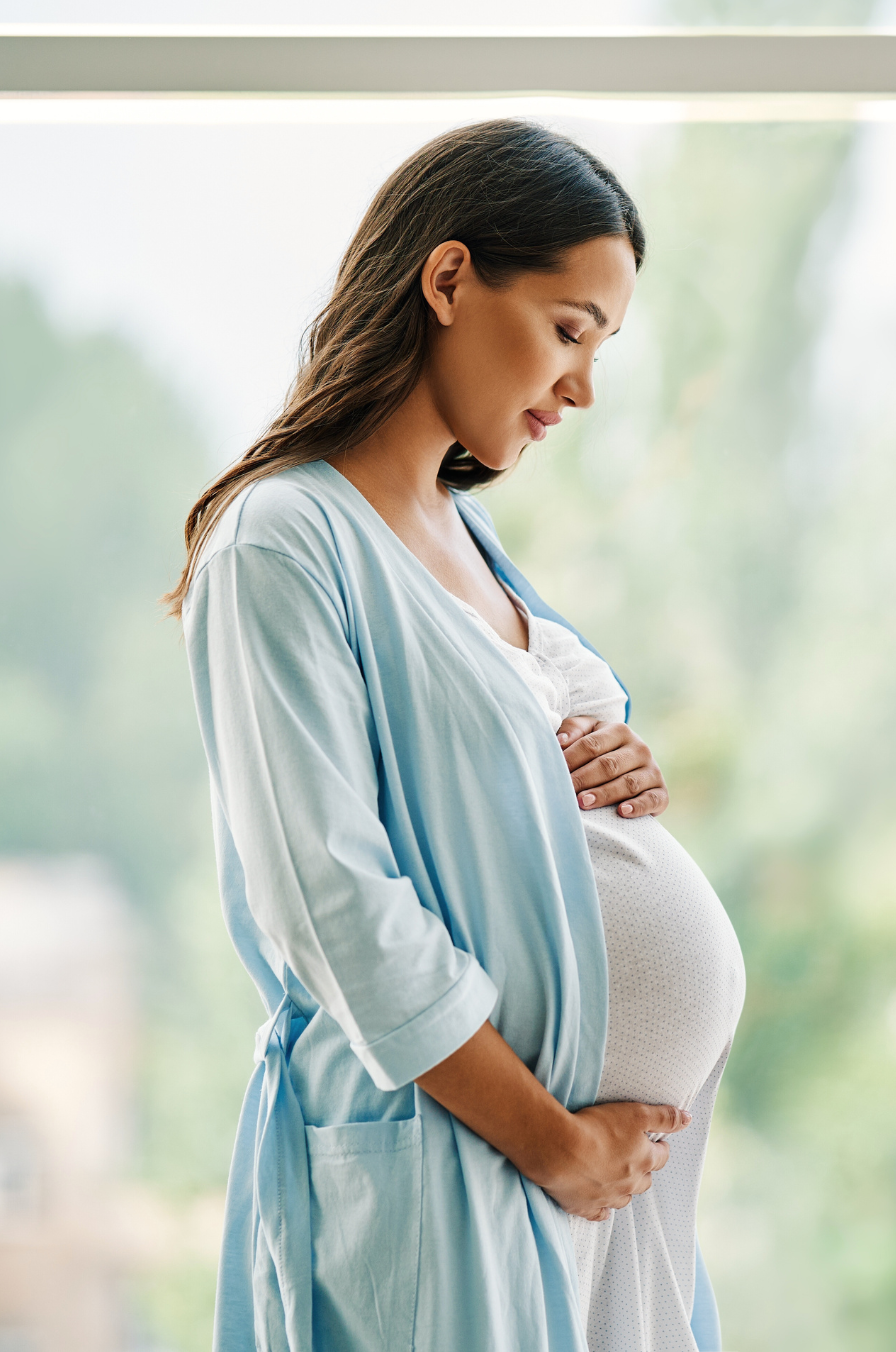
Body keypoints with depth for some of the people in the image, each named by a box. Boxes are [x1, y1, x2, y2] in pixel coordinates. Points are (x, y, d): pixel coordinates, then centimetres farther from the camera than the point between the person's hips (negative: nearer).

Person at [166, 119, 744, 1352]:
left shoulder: (462, 529, 14)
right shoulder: (283, 541, -14)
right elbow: (336, 907, -20)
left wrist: (612, 784, 1)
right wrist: (555, 1144, -16)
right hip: (431, 1174, -8)